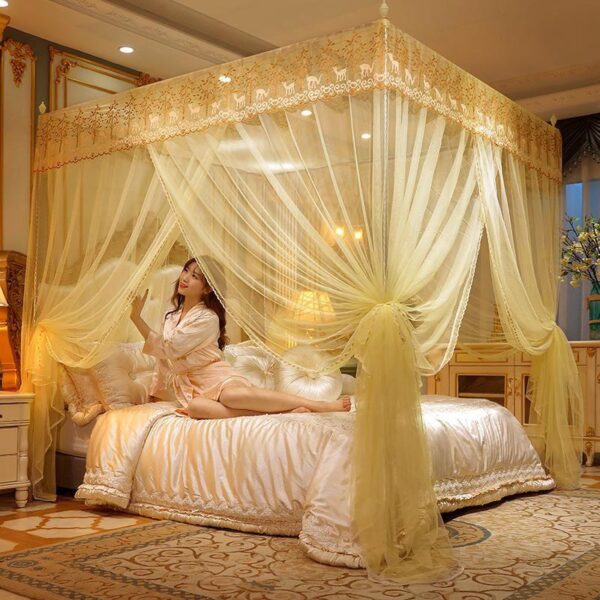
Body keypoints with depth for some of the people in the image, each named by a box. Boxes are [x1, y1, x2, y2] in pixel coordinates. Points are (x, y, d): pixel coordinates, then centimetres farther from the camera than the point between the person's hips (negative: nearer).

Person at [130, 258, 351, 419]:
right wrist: (157, 392, 20)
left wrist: (137, 318, -11)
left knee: (233, 395, -42)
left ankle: (320, 405, -37)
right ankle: (283, 412, -38)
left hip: (216, 375, -5)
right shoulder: (172, 316, 16)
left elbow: (169, 348, -13)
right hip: (190, 385, 5)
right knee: (195, 407, -35)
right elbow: (163, 356, 23)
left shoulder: (208, 318, -9)